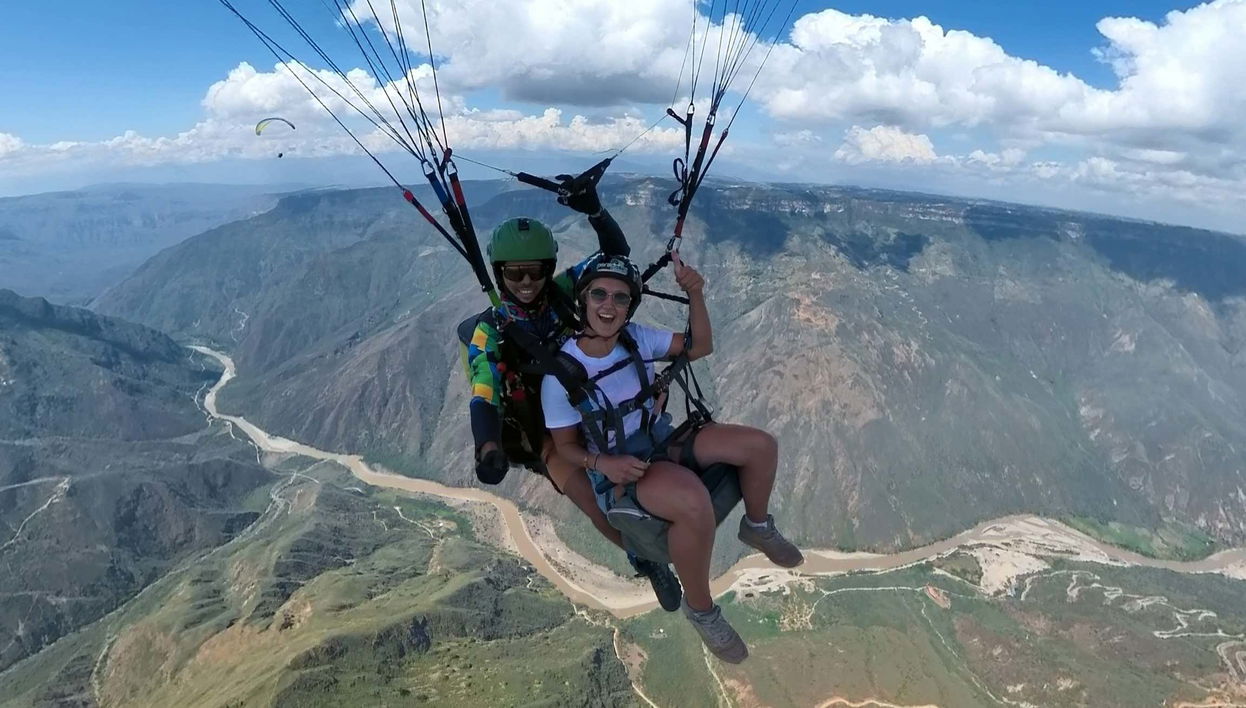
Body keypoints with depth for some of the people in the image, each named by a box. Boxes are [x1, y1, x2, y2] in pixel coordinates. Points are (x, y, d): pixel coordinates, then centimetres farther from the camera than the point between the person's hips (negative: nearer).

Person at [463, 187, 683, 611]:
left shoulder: (562, 291, -7)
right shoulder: (490, 331, -14)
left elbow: (616, 255, -9)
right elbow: (483, 400, -22)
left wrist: (594, 210, -29)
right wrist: (489, 449, -43)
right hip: (548, 436, -4)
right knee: (601, 510, -27)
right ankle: (646, 558, 2)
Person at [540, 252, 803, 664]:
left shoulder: (635, 338, -6)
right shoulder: (561, 374, -19)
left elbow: (700, 347, 3)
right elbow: (566, 447, -9)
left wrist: (695, 295, -12)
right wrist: (602, 463, -29)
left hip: (663, 441, 6)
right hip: (619, 469, -6)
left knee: (761, 445, -10)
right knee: (694, 502, -37)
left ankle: (757, 528, 20)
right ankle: (699, 607, -10)